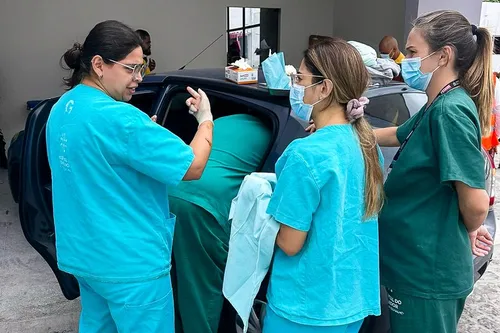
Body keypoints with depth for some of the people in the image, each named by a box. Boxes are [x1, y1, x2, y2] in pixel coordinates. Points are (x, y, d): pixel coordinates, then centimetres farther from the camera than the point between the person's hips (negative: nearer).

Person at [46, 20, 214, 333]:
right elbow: (192, 167, -22)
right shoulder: (118, 118, -25)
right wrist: (206, 119, -6)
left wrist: (142, 134, 9)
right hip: (128, 262, -9)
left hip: (83, 253, 9)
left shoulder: (62, 108, 4)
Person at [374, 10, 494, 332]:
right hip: (421, 265, 9)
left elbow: (476, 203, -25)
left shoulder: (451, 110, -22)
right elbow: (397, 135, 26)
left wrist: (470, 231, -5)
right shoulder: (438, 107, 6)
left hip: (427, 272, -9)